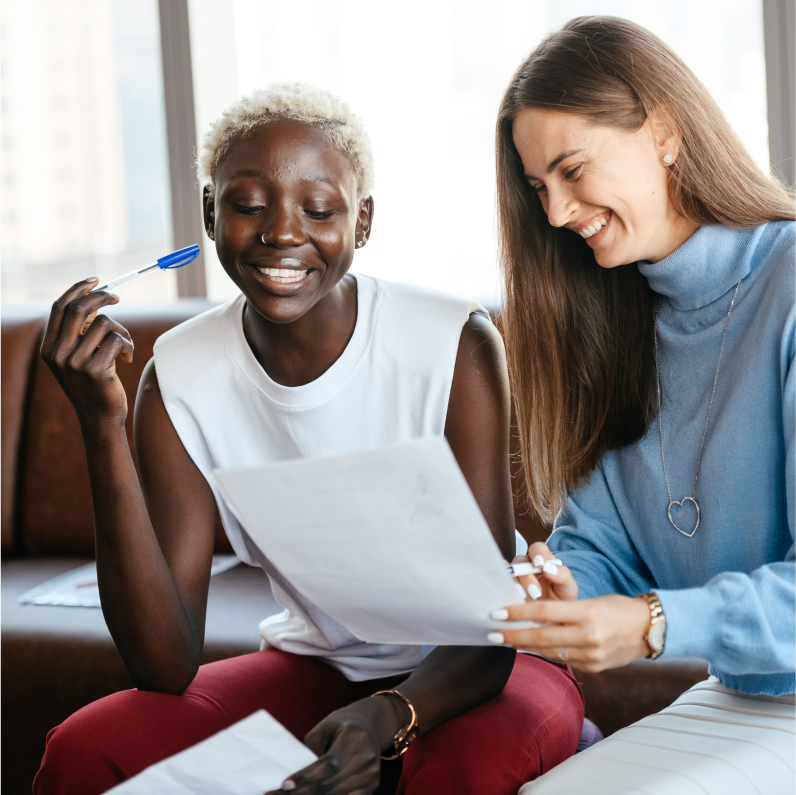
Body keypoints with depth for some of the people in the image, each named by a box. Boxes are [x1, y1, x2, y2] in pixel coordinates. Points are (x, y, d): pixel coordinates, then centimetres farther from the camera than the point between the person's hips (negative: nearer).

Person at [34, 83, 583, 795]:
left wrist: (385, 717, -41)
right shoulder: (179, 381, -10)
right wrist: (103, 428, -26)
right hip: (315, 667, 3)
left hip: (470, 674, -3)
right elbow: (166, 667, -17)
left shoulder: (459, 346, -20)